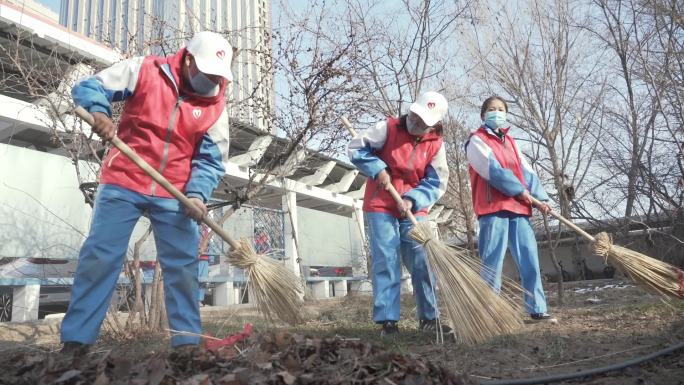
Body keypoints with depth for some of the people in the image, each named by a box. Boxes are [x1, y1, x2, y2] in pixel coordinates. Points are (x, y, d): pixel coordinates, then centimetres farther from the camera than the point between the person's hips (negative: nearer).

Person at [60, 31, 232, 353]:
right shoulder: (144, 70, -5)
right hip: (123, 182, -1)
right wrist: (98, 111, -24)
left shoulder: (216, 106, -1)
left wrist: (198, 194, -19)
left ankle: (188, 341, 10)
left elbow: (211, 159, -2)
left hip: (175, 194, 2)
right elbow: (89, 87, 0)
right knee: (98, 257, -1)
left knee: (183, 266, 1)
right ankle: (76, 339, 11)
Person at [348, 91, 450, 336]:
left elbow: (436, 183, -3)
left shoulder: (436, 144, -1)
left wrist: (413, 200, -17)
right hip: (381, 206, -3)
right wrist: (378, 169, -15)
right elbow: (356, 148, -3)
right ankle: (387, 320, 1)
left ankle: (429, 318, 16)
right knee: (386, 262, -5)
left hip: (414, 210, 3)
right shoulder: (389, 127, -7)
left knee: (422, 263, 3)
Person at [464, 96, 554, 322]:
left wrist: (540, 198, 1)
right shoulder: (476, 140, 2)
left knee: (529, 259, 4)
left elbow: (527, 172, 14)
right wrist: (519, 190, -10)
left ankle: (537, 309, 11)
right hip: (492, 208, -6)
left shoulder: (510, 142, 23)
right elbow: (493, 169, -11)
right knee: (492, 263, -5)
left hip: (518, 208, 7)